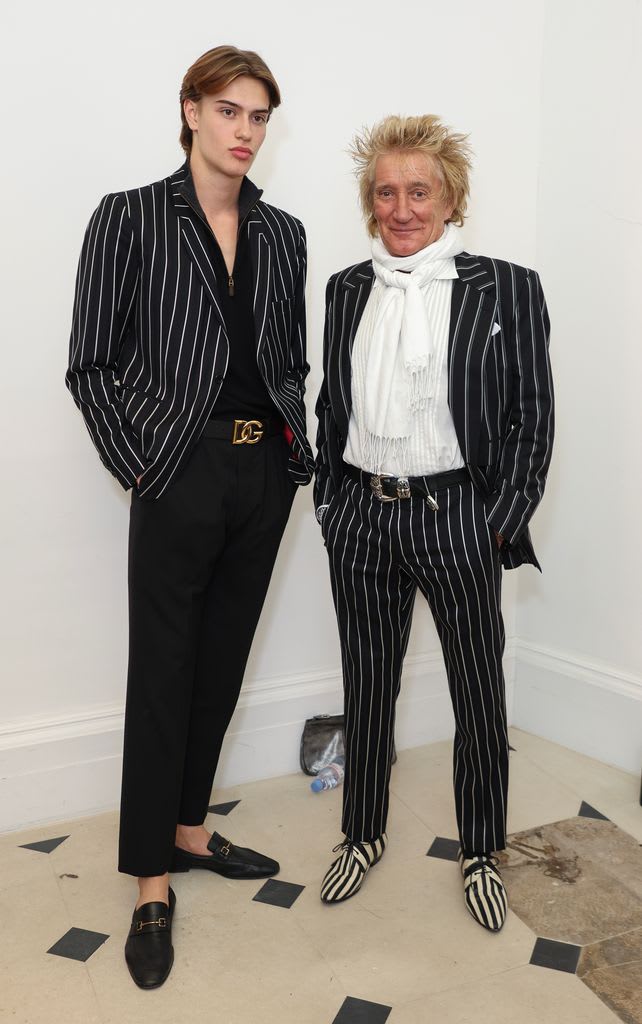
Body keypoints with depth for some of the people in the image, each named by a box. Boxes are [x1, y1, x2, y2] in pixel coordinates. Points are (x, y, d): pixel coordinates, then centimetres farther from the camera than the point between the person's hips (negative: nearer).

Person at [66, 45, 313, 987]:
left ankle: (188, 829, 33)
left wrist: (296, 448, 4)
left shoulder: (282, 233, 12)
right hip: (184, 474, -5)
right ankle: (152, 887, 16)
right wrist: (140, 464, -11)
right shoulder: (132, 218, -2)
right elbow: (94, 363, -5)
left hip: (265, 474, 5)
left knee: (224, 661, 14)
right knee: (163, 672, 2)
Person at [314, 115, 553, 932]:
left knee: (479, 694, 10)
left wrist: (502, 523, -9)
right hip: (360, 517, 3)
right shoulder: (347, 289, 8)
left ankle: (481, 852, 33)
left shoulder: (506, 288, -3)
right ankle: (363, 834, 37)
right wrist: (329, 503, 7)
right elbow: (330, 407, 13)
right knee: (367, 685, 15)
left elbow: (532, 416, -3)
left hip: (456, 515, -3)